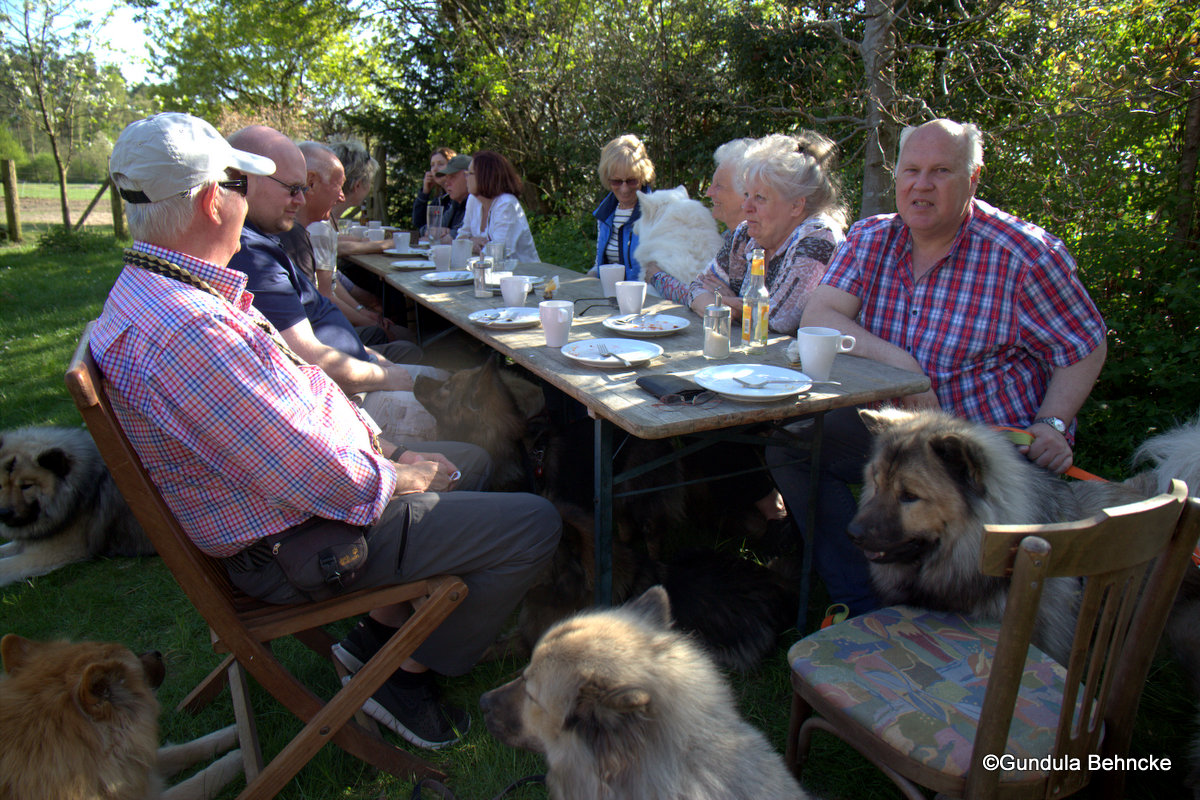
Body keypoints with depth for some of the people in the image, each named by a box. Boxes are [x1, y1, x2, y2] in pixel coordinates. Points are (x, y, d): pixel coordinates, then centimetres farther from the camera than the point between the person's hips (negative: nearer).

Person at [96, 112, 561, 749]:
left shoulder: (147, 287, 5)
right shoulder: (192, 331, -32)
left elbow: (291, 386, 13)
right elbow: (320, 478, -30)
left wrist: (365, 440, 5)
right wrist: (395, 478, -11)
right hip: (291, 544, -11)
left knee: (469, 461, 23)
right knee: (533, 523, -9)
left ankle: (379, 629, 24)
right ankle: (408, 677, 9)